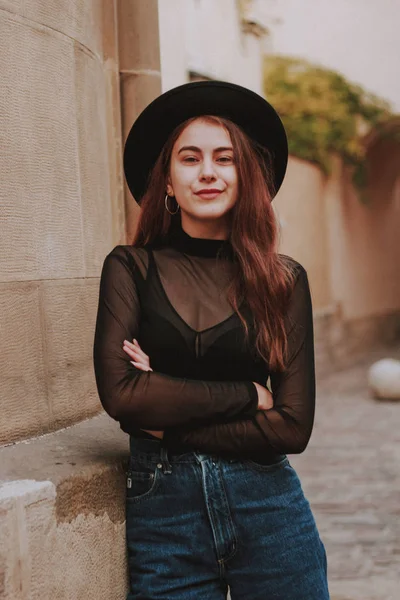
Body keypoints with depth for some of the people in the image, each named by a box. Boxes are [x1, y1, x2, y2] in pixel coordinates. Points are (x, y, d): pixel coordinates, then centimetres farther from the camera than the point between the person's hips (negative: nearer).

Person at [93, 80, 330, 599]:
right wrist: (248, 395, -10)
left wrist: (171, 424, -10)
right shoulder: (131, 268, 0)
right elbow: (118, 391, -13)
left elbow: (294, 426, -4)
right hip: (162, 510, -1)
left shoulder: (285, 279, 2)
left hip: (267, 504, 1)